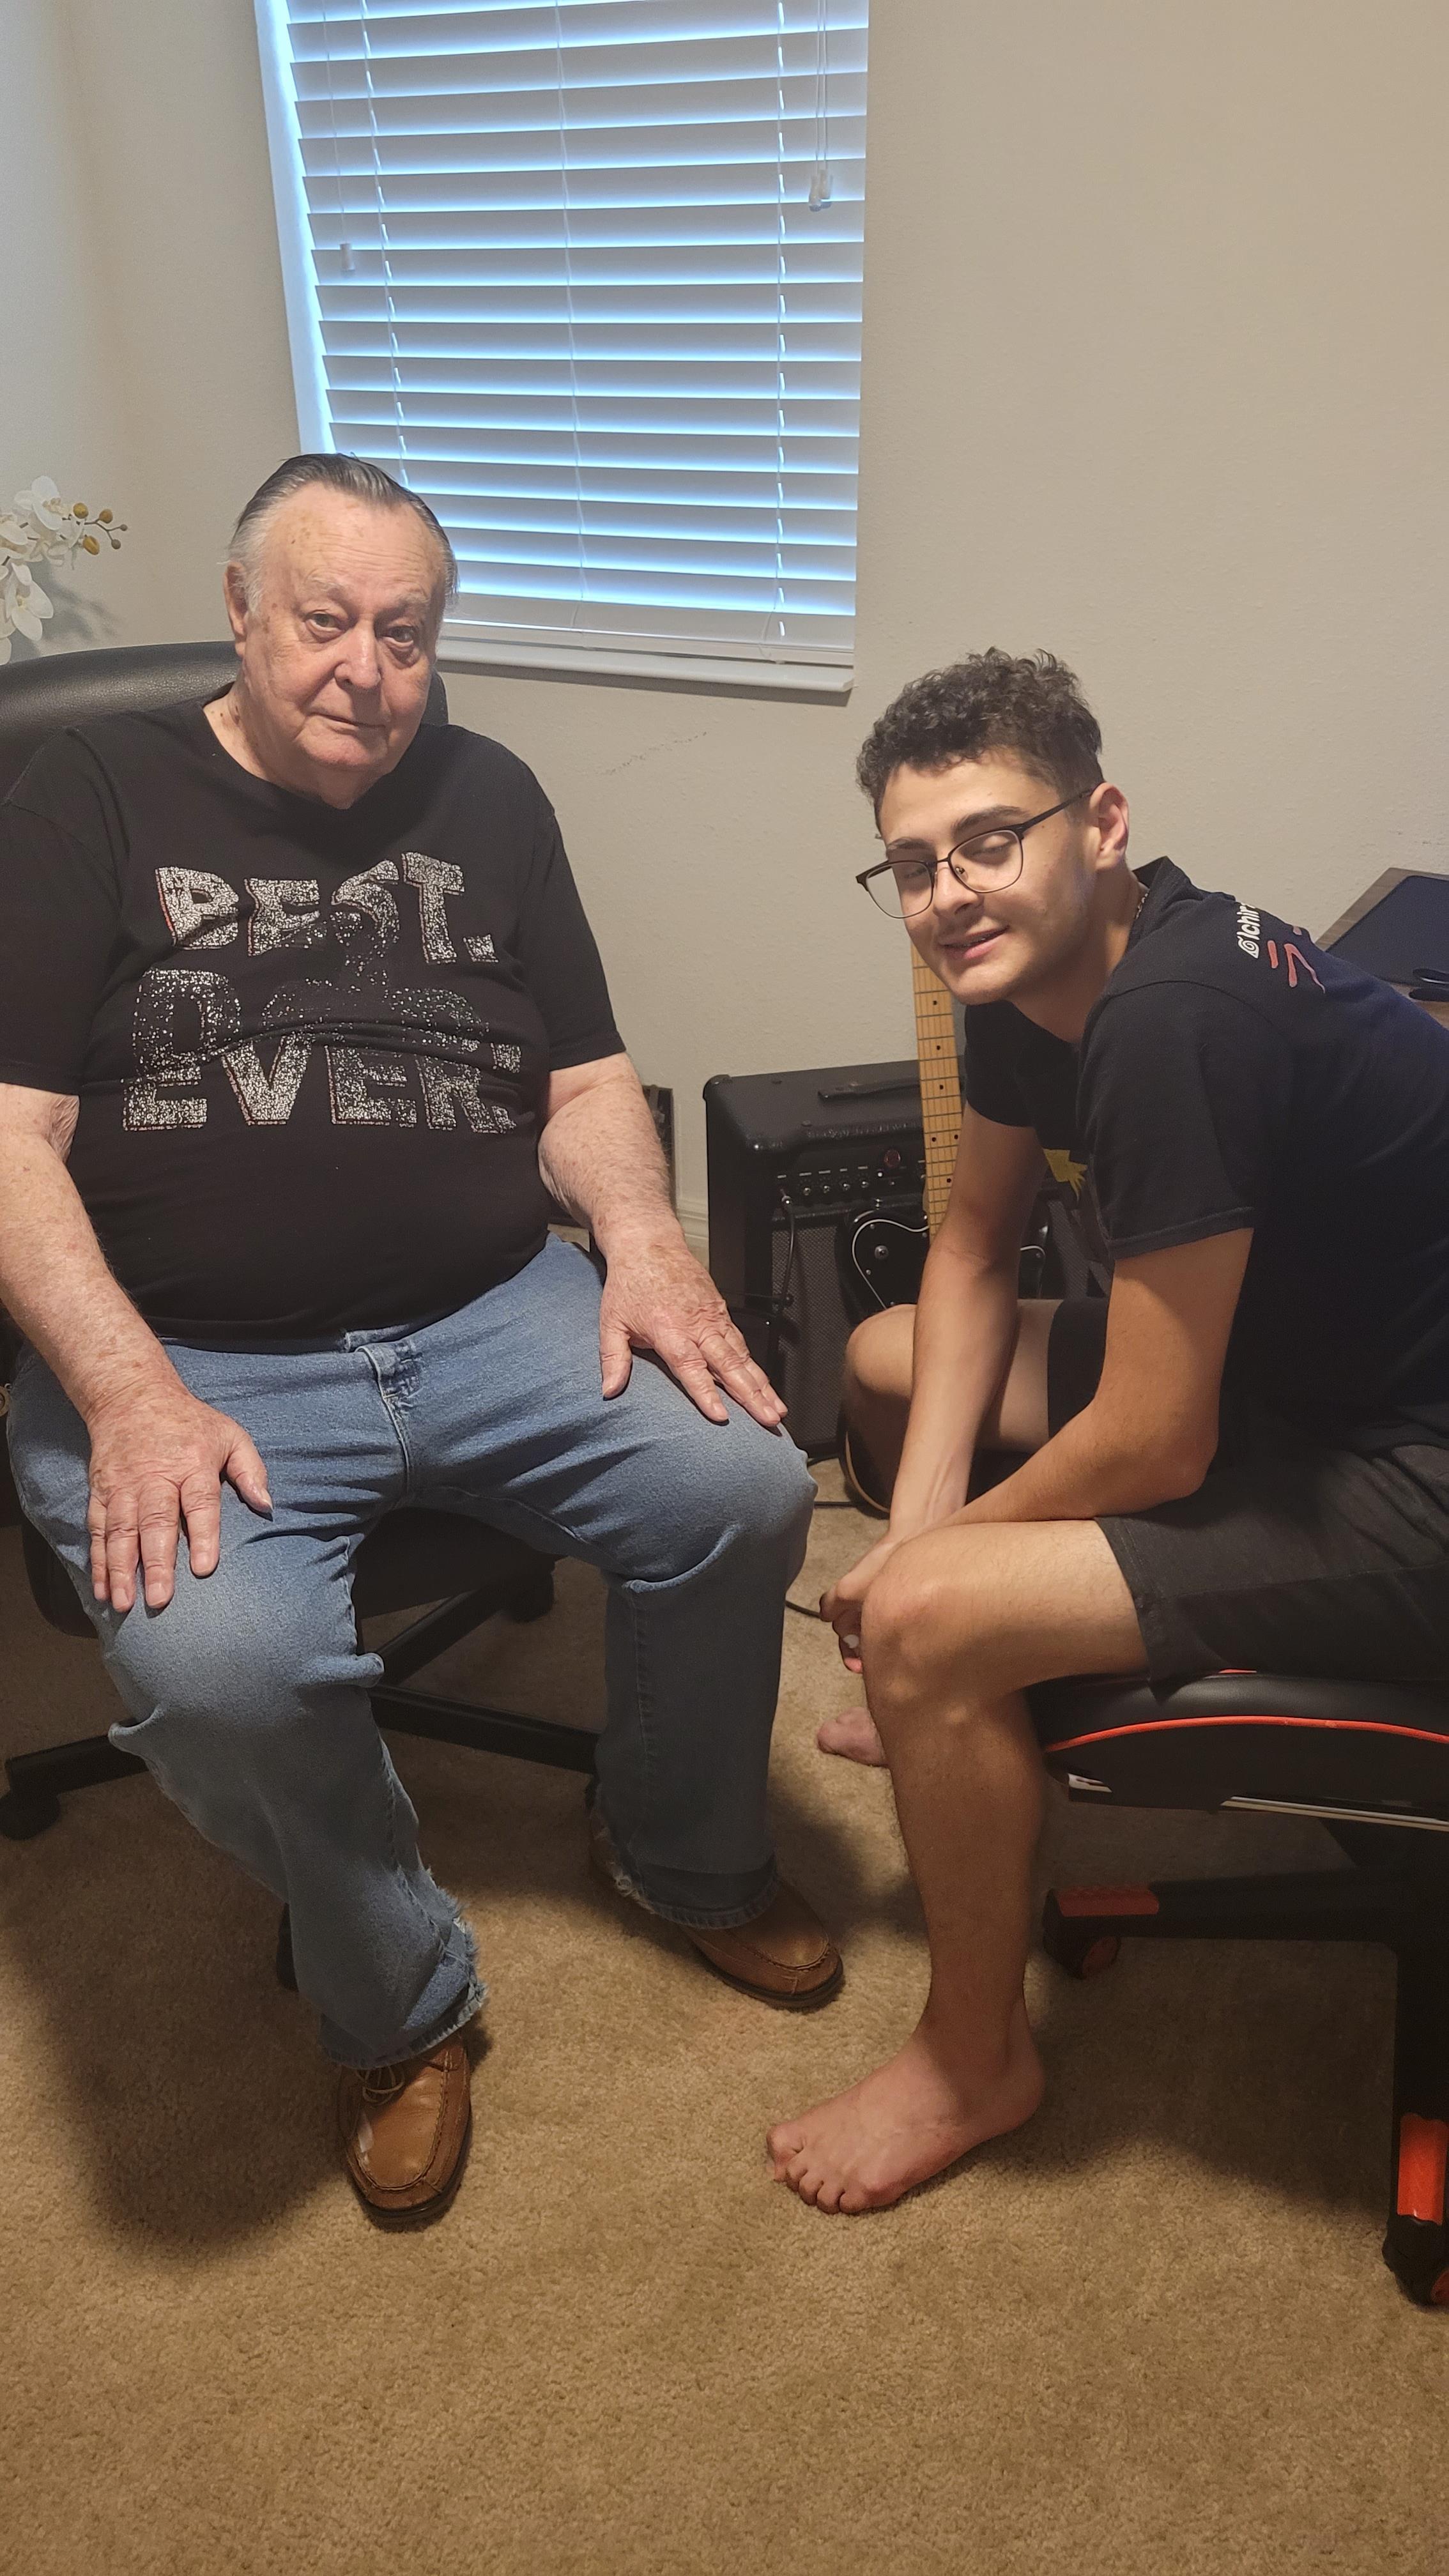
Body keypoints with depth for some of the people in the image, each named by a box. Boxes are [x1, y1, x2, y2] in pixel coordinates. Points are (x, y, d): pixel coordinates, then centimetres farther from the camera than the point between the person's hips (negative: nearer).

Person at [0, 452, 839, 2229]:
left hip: (489, 1318, 4)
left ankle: (683, 1854, 13)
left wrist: (642, 1242, -7)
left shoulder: (486, 799, 16)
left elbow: (585, 1081, 15)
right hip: (190, 1359, -3)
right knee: (218, 1671, -30)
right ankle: (397, 2003, 3)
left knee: (743, 1484, -19)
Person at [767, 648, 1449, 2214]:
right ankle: (970, 1715, 37)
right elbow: (975, 1250, 9)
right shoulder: (1031, 971, -2)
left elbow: (1154, 1449, -27)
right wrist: (925, 1512, -3)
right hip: (1282, 1370, 10)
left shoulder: (1172, 1024, -30)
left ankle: (974, 2065, 5)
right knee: (886, 1361, 15)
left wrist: (919, 1564, -10)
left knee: (922, 1625, -23)